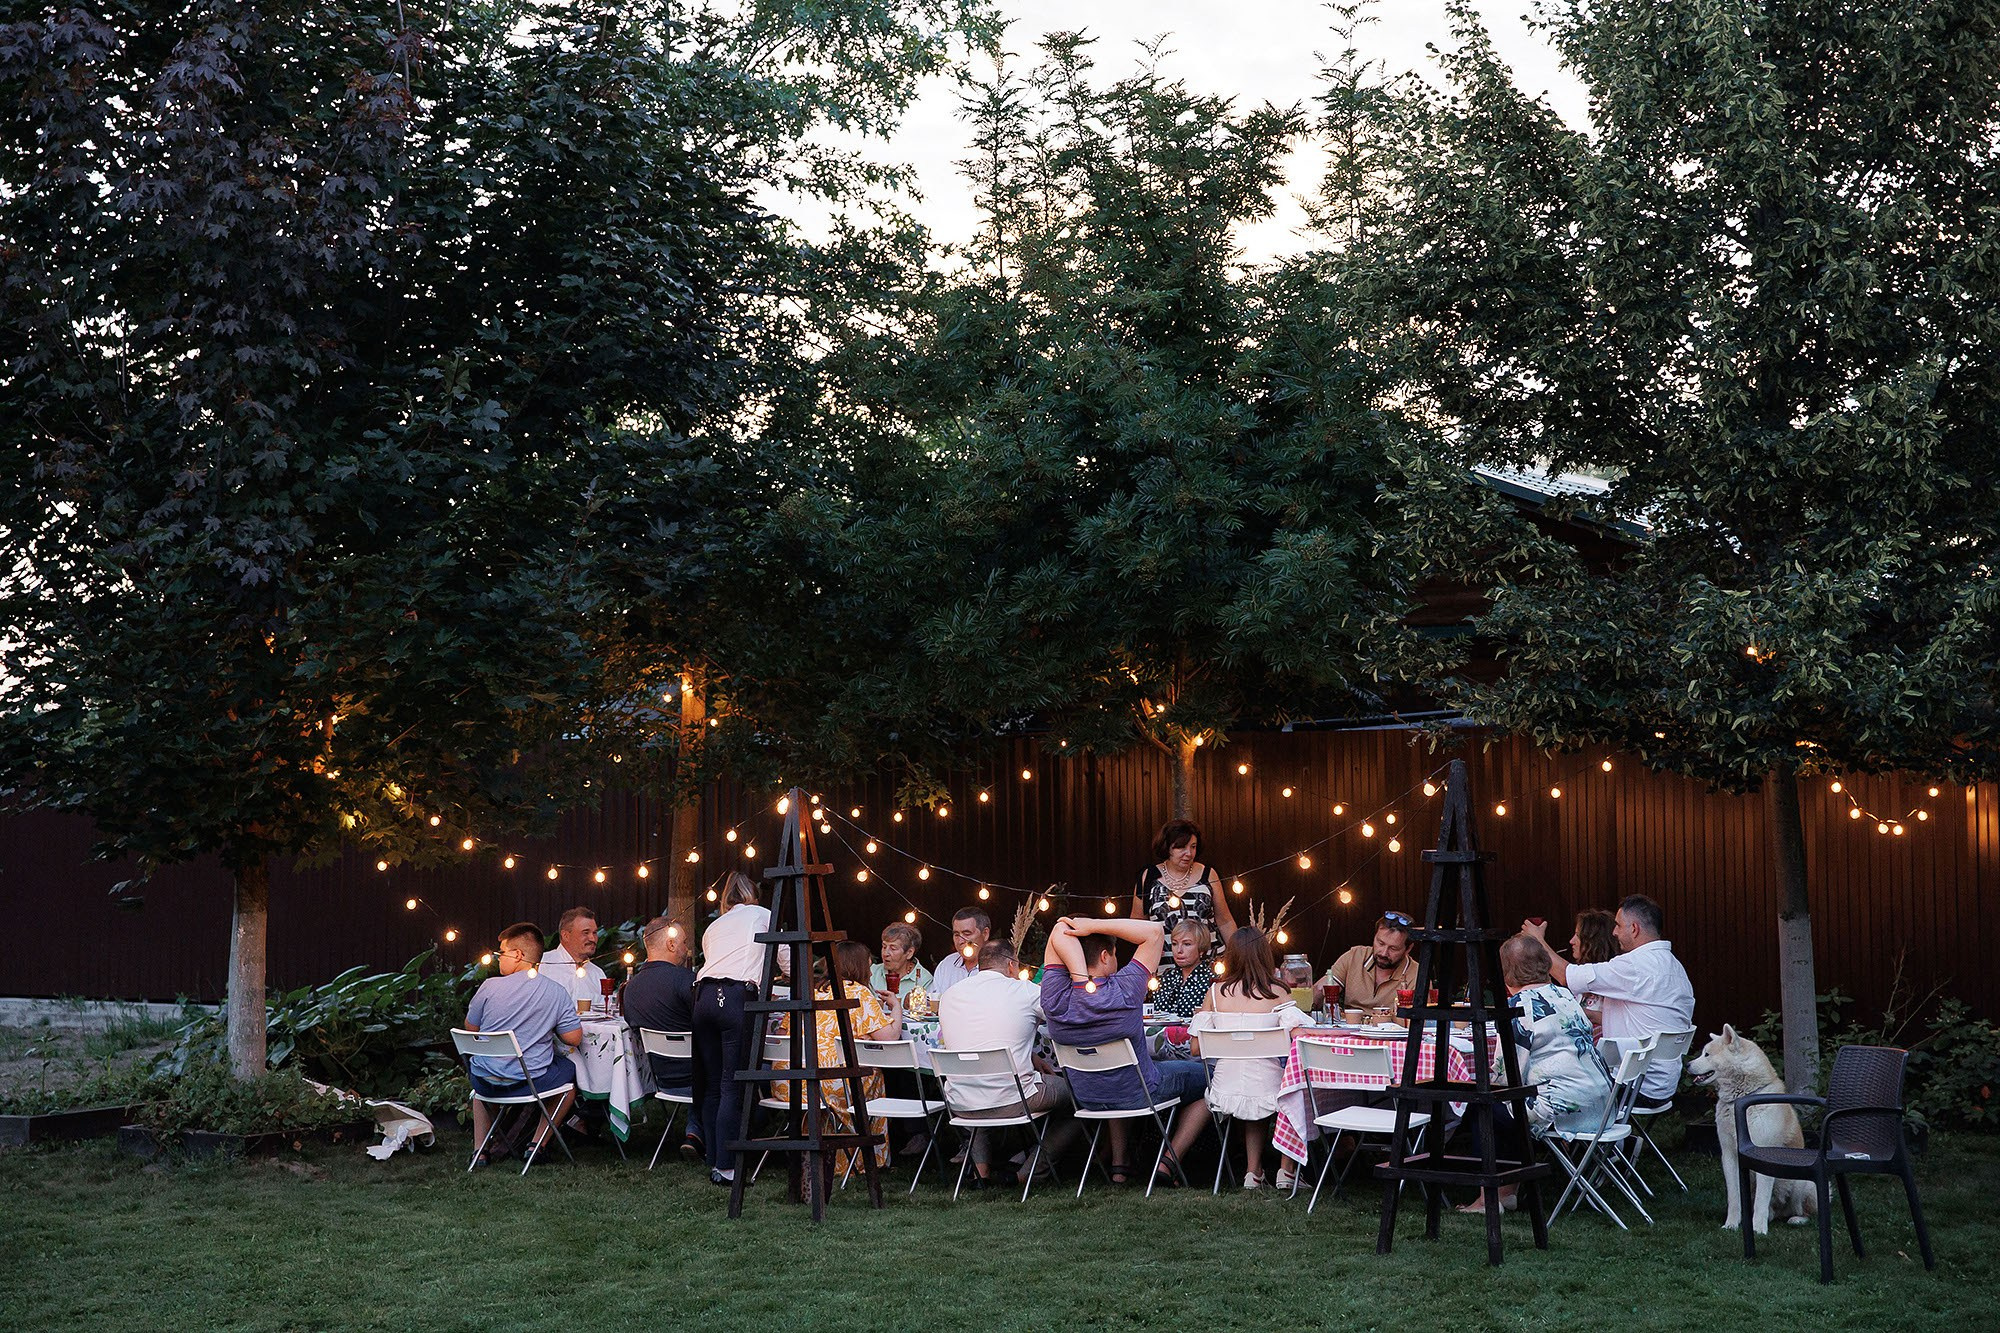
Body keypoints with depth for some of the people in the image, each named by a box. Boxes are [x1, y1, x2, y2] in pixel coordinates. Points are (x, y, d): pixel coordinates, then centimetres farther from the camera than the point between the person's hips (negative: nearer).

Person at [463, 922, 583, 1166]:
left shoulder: (490, 986, -8)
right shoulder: (556, 992, -8)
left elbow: (470, 1028, 4)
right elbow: (573, 1038, -6)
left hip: (484, 1082, 2)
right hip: (531, 1082, -2)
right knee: (570, 1070, 27)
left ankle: (481, 1149, 29)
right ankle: (537, 1144, 20)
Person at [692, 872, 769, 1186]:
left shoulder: (713, 927, 30)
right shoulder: (762, 915, 18)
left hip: (704, 995, 5)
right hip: (738, 996, -5)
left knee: (712, 1085, 9)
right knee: (733, 1086, -5)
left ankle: (713, 1160, 11)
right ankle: (725, 1167, -7)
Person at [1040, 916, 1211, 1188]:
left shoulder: (1055, 1000, -20)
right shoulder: (1124, 991, -28)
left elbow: (1060, 931, -14)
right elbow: (1154, 931, -19)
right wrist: (1093, 925, -25)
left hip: (1088, 1100, 4)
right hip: (1142, 1093, -4)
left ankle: (1119, 1163, 30)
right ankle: (1169, 1162, 9)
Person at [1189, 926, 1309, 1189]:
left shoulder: (1216, 992, 0)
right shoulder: (1276, 992, -6)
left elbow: (1196, 1048, 1)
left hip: (1224, 1095, 3)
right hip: (1266, 1093, -3)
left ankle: (1253, 1170, 29)